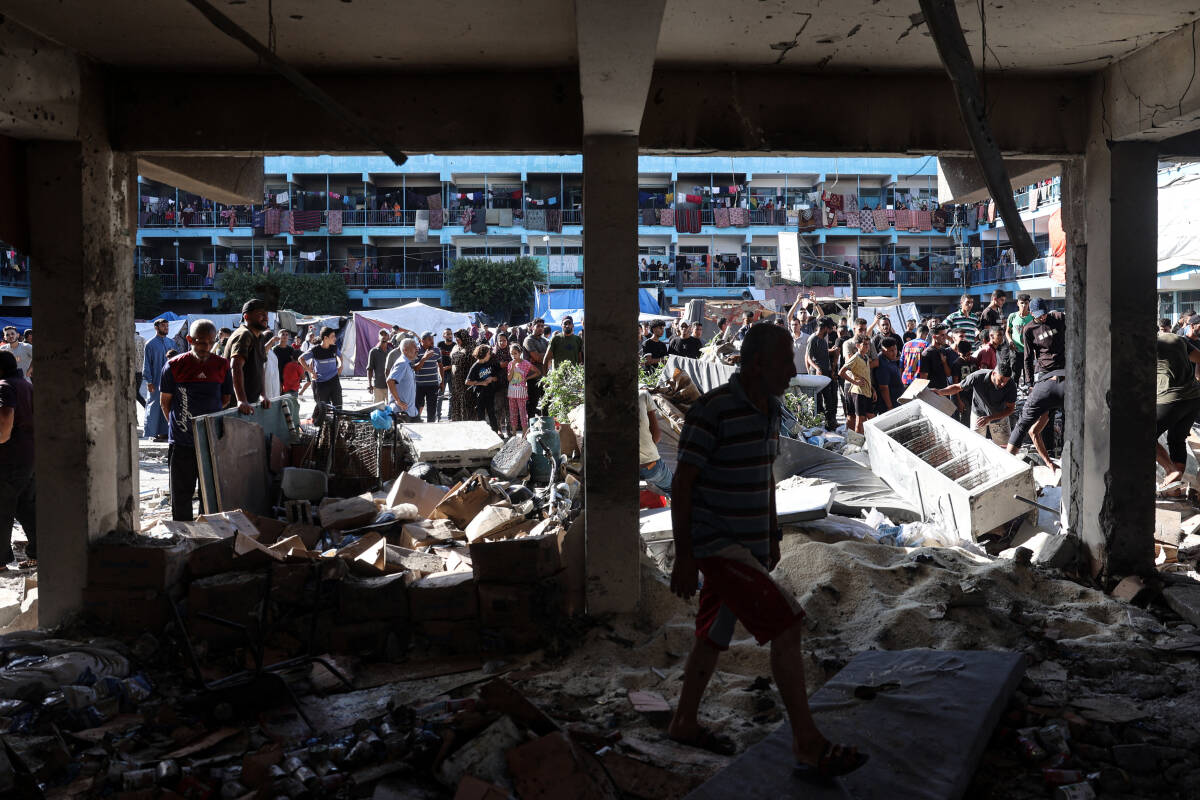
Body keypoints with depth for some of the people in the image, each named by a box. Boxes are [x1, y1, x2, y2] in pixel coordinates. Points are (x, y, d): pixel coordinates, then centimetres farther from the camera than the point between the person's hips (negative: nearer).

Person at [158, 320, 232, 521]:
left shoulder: (222, 366, 2)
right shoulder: (174, 366, -4)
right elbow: (165, 401, 5)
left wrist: (206, 418, 7)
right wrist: (177, 424, 7)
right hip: (181, 442, -1)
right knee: (181, 495, 5)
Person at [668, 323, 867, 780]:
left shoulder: (769, 409, 7)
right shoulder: (712, 411, -19)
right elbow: (681, 485, -17)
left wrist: (773, 536, 21)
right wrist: (683, 558, -17)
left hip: (749, 545, 9)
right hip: (716, 546, -9)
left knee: (714, 637, 18)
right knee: (787, 625, -14)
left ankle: (684, 723, 36)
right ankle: (809, 749, -6)